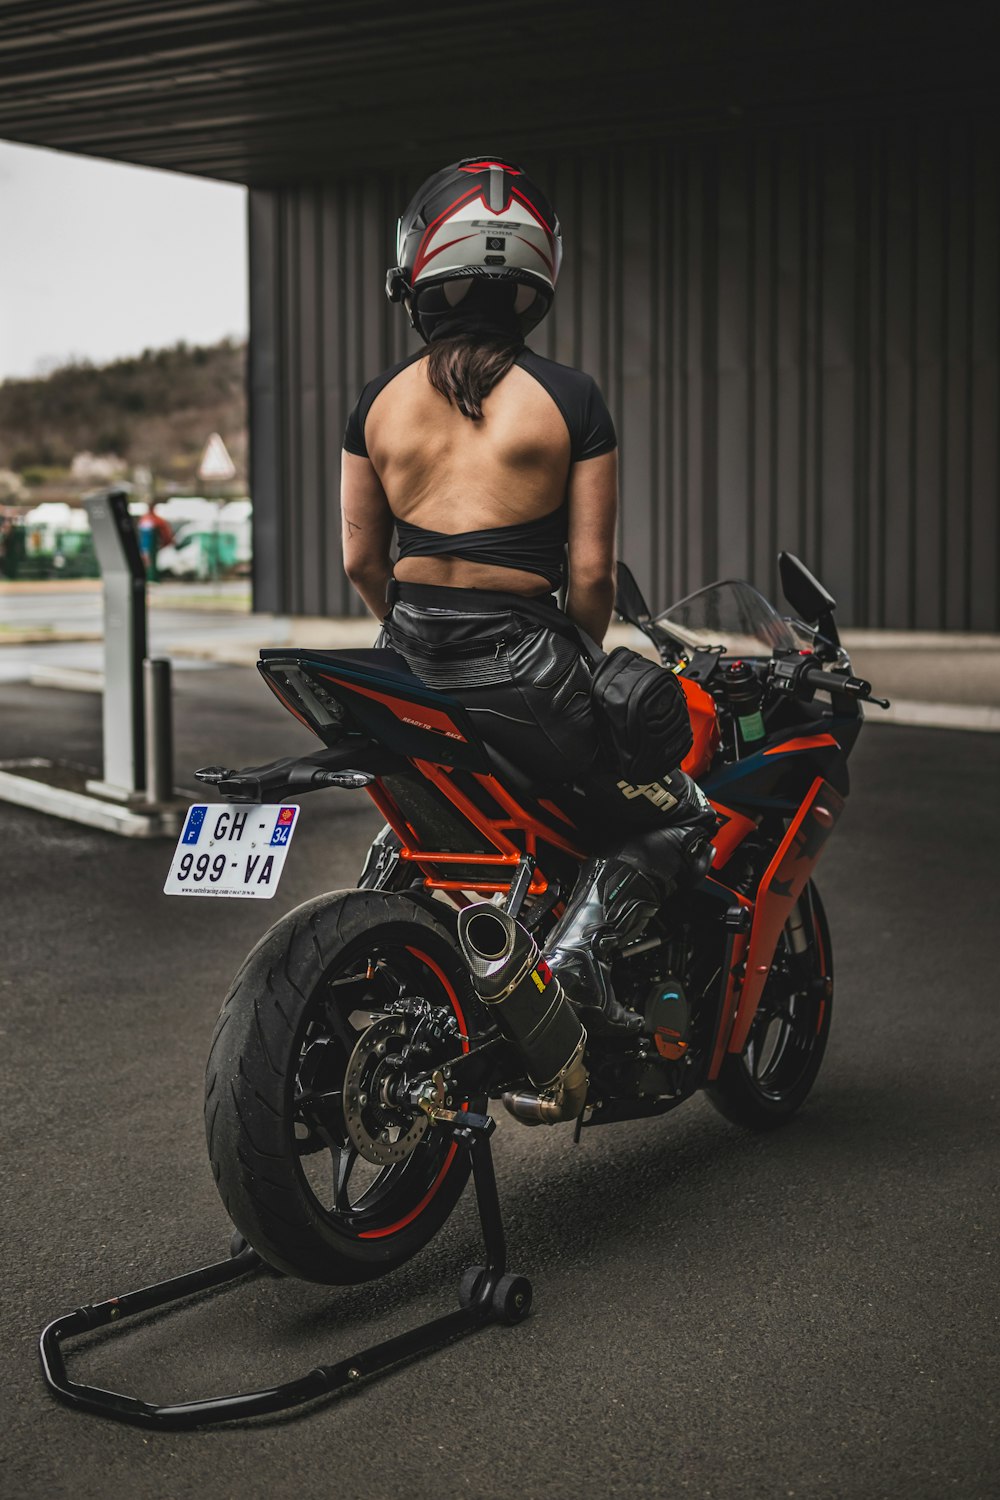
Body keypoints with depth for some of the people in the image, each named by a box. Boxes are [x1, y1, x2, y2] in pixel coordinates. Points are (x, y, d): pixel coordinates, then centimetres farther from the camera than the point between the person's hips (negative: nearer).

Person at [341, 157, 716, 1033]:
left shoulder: (379, 402, 5)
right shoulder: (569, 399, -6)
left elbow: (360, 559, 8)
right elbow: (592, 569, -6)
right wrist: (581, 660, 12)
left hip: (407, 659, 5)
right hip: (520, 657, -5)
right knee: (672, 817, 9)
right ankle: (580, 946, -13)